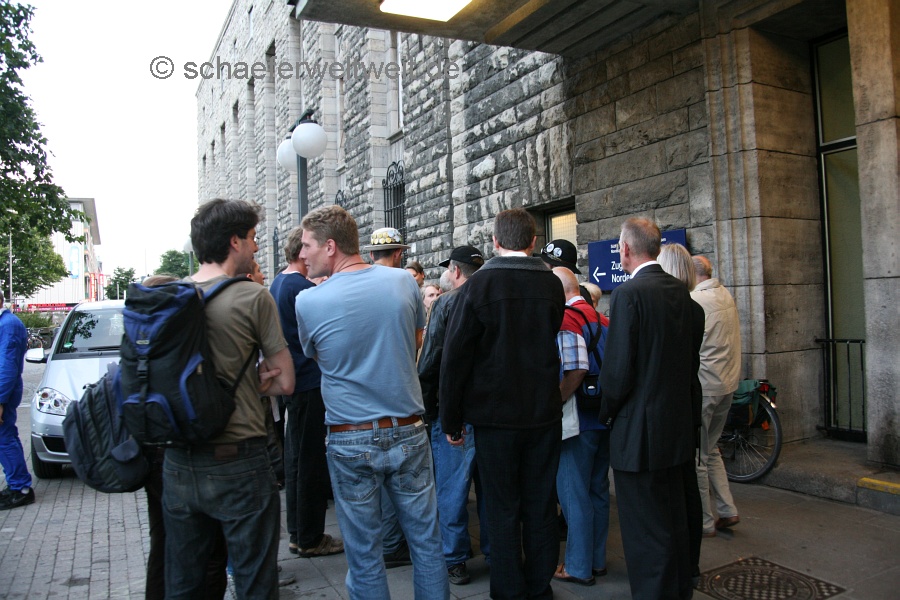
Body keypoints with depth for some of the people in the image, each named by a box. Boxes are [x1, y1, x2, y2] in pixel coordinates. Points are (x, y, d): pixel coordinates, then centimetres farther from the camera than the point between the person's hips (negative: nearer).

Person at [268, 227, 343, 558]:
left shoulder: (278, 283, 13)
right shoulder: (302, 286, -17)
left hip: (292, 380, 10)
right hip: (310, 382, -10)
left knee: (296, 457, 16)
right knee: (311, 460, 0)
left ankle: (298, 532, 27)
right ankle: (310, 538, 10)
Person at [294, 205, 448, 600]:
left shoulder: (308, 302, -12)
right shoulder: (404, 282, -4)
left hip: (350, 441, -2)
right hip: (409, 433, 3)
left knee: (364, 554, 12)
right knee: (426, 541, 16)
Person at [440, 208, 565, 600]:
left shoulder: (478, 285, -13)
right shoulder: (552, 284, -2)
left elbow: (455, 357, -11)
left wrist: (451, 420, -4)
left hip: (495, 416, -3)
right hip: (545, 413, 4)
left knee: (502, 509, 10)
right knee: (540, 508, 15)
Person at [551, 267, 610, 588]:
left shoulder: (565, 319, -14)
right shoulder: (601, 318, 11)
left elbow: (576, 370, -25)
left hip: (579, 420, -8)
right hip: (605, 417, 9)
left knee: (573, 492, 3)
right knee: (598, 490, 16)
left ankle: (579, 567, 13)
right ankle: (597, 559, 28)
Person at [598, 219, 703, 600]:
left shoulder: (628, 294, -18)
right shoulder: (681, 292, 6)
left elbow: (617, 370, -20)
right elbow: (691, 358, 12)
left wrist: (606, 412, -3)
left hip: (639, 431, -9)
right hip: (677, 425, 9)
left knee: (646, 529, 4)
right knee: (674, 519, 23)